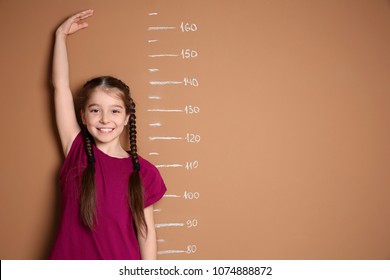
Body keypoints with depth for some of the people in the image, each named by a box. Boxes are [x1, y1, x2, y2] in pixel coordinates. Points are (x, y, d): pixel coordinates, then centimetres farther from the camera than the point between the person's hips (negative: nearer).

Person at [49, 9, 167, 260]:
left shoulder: (143, 172, -6)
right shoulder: (77, 152, -4)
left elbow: (146, 231, 0)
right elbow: (61, 85, -4)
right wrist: (61, 34, 1)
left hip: (122, 271, -1)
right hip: (72, 264, 1)